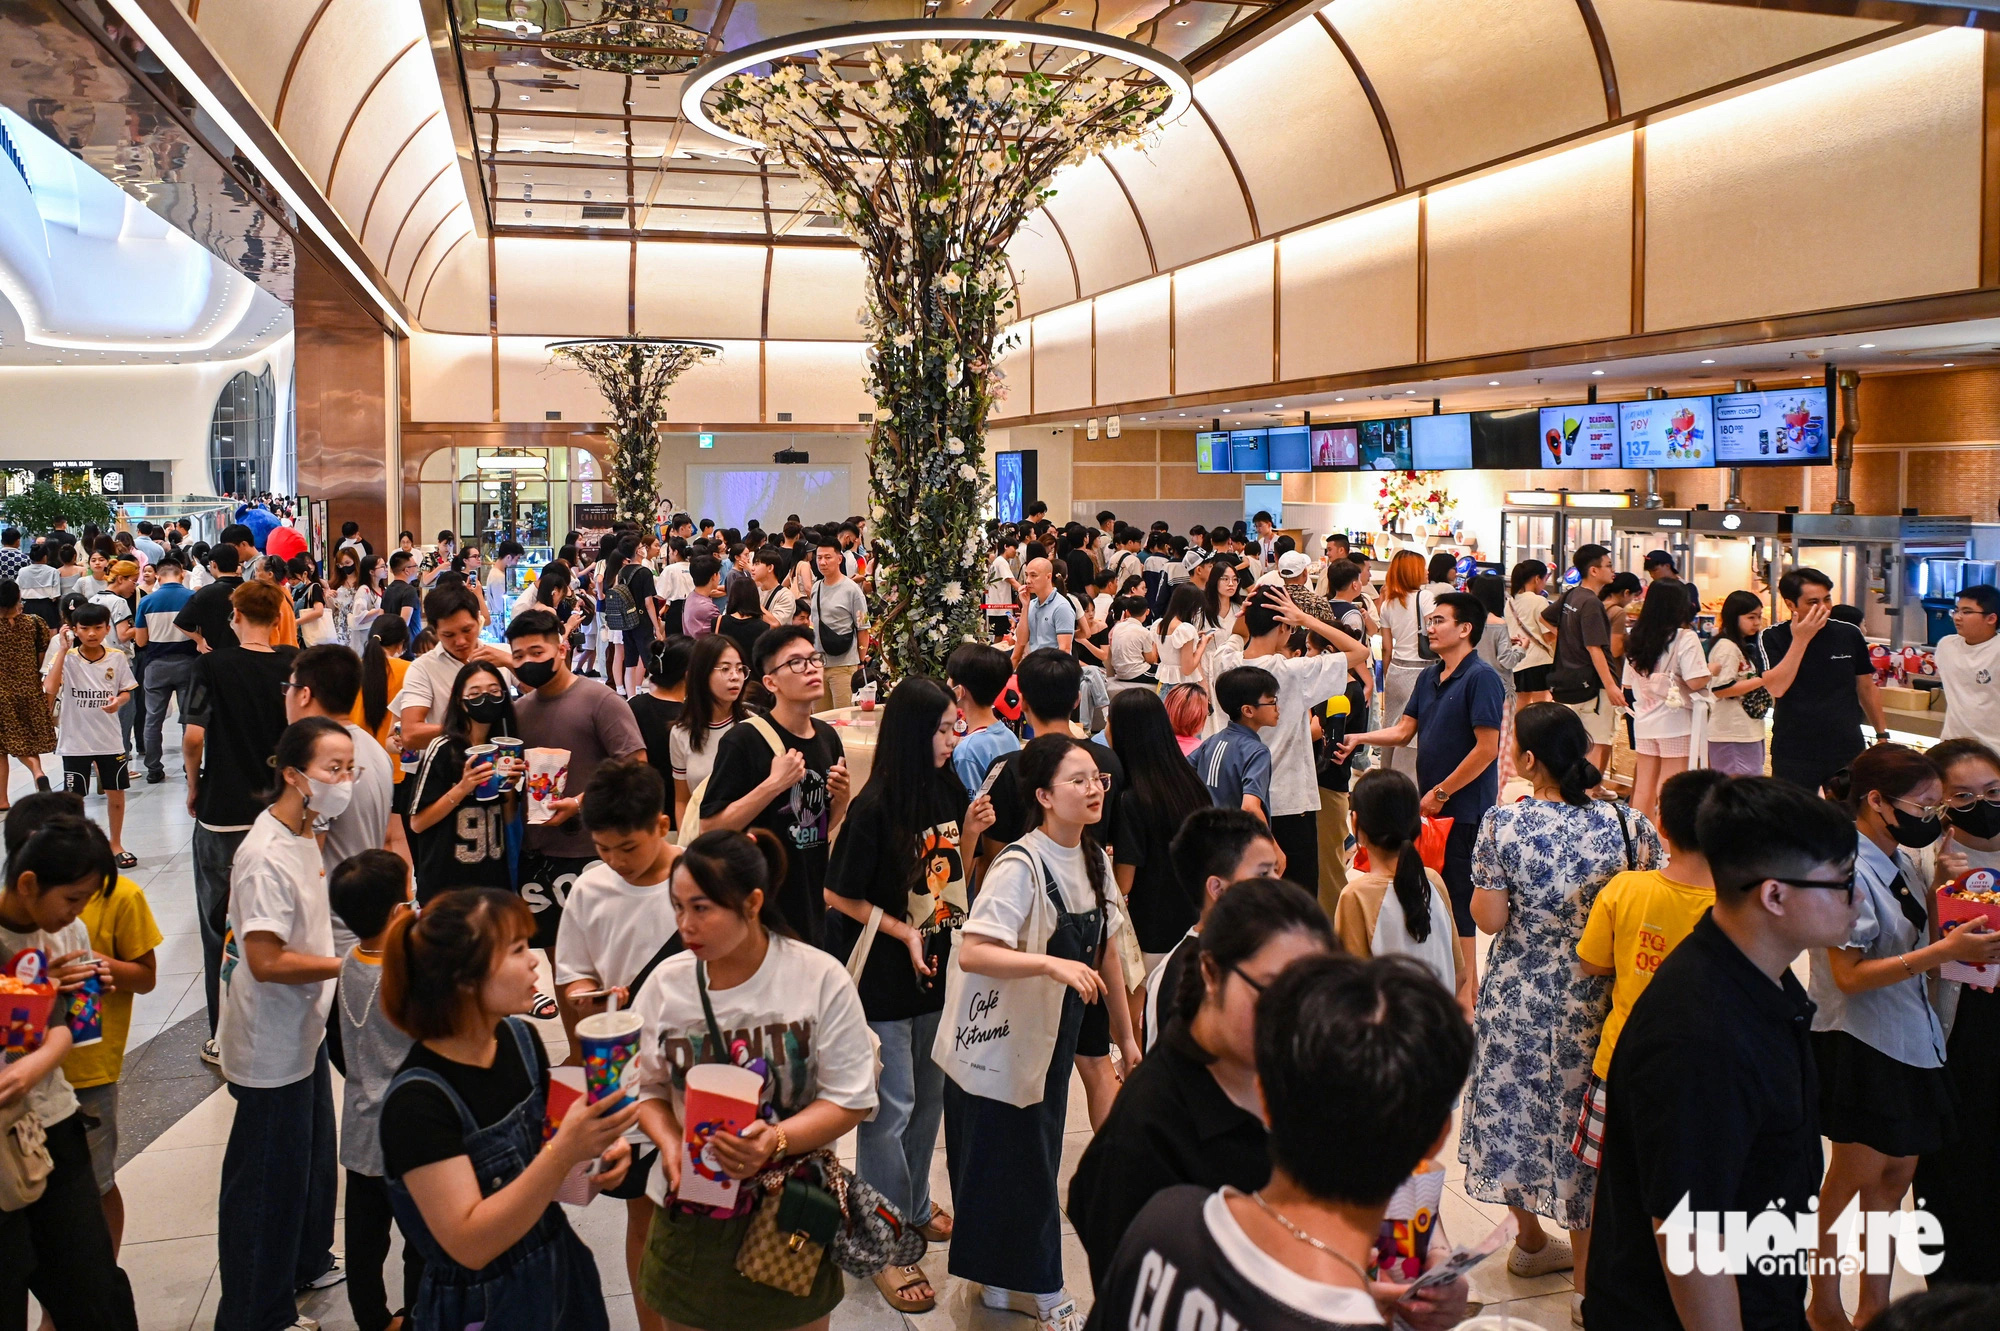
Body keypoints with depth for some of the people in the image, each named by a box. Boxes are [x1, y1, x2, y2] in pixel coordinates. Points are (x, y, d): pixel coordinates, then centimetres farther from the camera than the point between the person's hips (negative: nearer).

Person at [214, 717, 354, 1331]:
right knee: (268, 1178, 6)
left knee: (313, 1158, 24)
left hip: (305, 1032, 10)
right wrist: (352, 964, -25)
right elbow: (267, 960, -30)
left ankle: (307, 1263, 45)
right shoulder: (266, 856, -27)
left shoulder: (303, 834, 4)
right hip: (270, 1048, -10)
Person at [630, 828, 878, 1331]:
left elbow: (851, 1098, -10)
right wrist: (669, 1143, -14)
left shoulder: (819, 978, -13)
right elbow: (647, 1086, 6)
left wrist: (778, 1140, -26)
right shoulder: (667, 983, -4)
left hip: (791, 1213, -2)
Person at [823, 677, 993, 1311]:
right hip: (884, 979, -6)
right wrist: (904, 931, -15)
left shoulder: (950, 791, -2)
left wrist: (970, 833, -7)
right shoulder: (875, 807, -20)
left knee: (930, 1097, 19)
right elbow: (839, 895, -12)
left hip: (940, 971, 6)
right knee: (889, 1110, 2)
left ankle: (914, 1204, 39)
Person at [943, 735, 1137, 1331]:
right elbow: (971, 953, -32)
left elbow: (1104, 951, 10)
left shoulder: (1095, 859, 2)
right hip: (998, 1041, -7)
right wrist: (1053, 964, -41)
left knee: (1038, 1163, 16)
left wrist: (1126, 1035, 12)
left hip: (1053, 1038, 8)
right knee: (1006, 1164, 3)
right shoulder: (1020, 866, -23)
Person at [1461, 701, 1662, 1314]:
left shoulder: (1502, 823, -14)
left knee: (1517, 1107, 19)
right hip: (1592, 1002, 0)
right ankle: (1586, 1274, 22)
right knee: (1580, 1119, 12)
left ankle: (1530, 1241, 40)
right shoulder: (1627, 823, -12)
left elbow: (1489, 917, -11)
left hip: (1517, 996, 0)